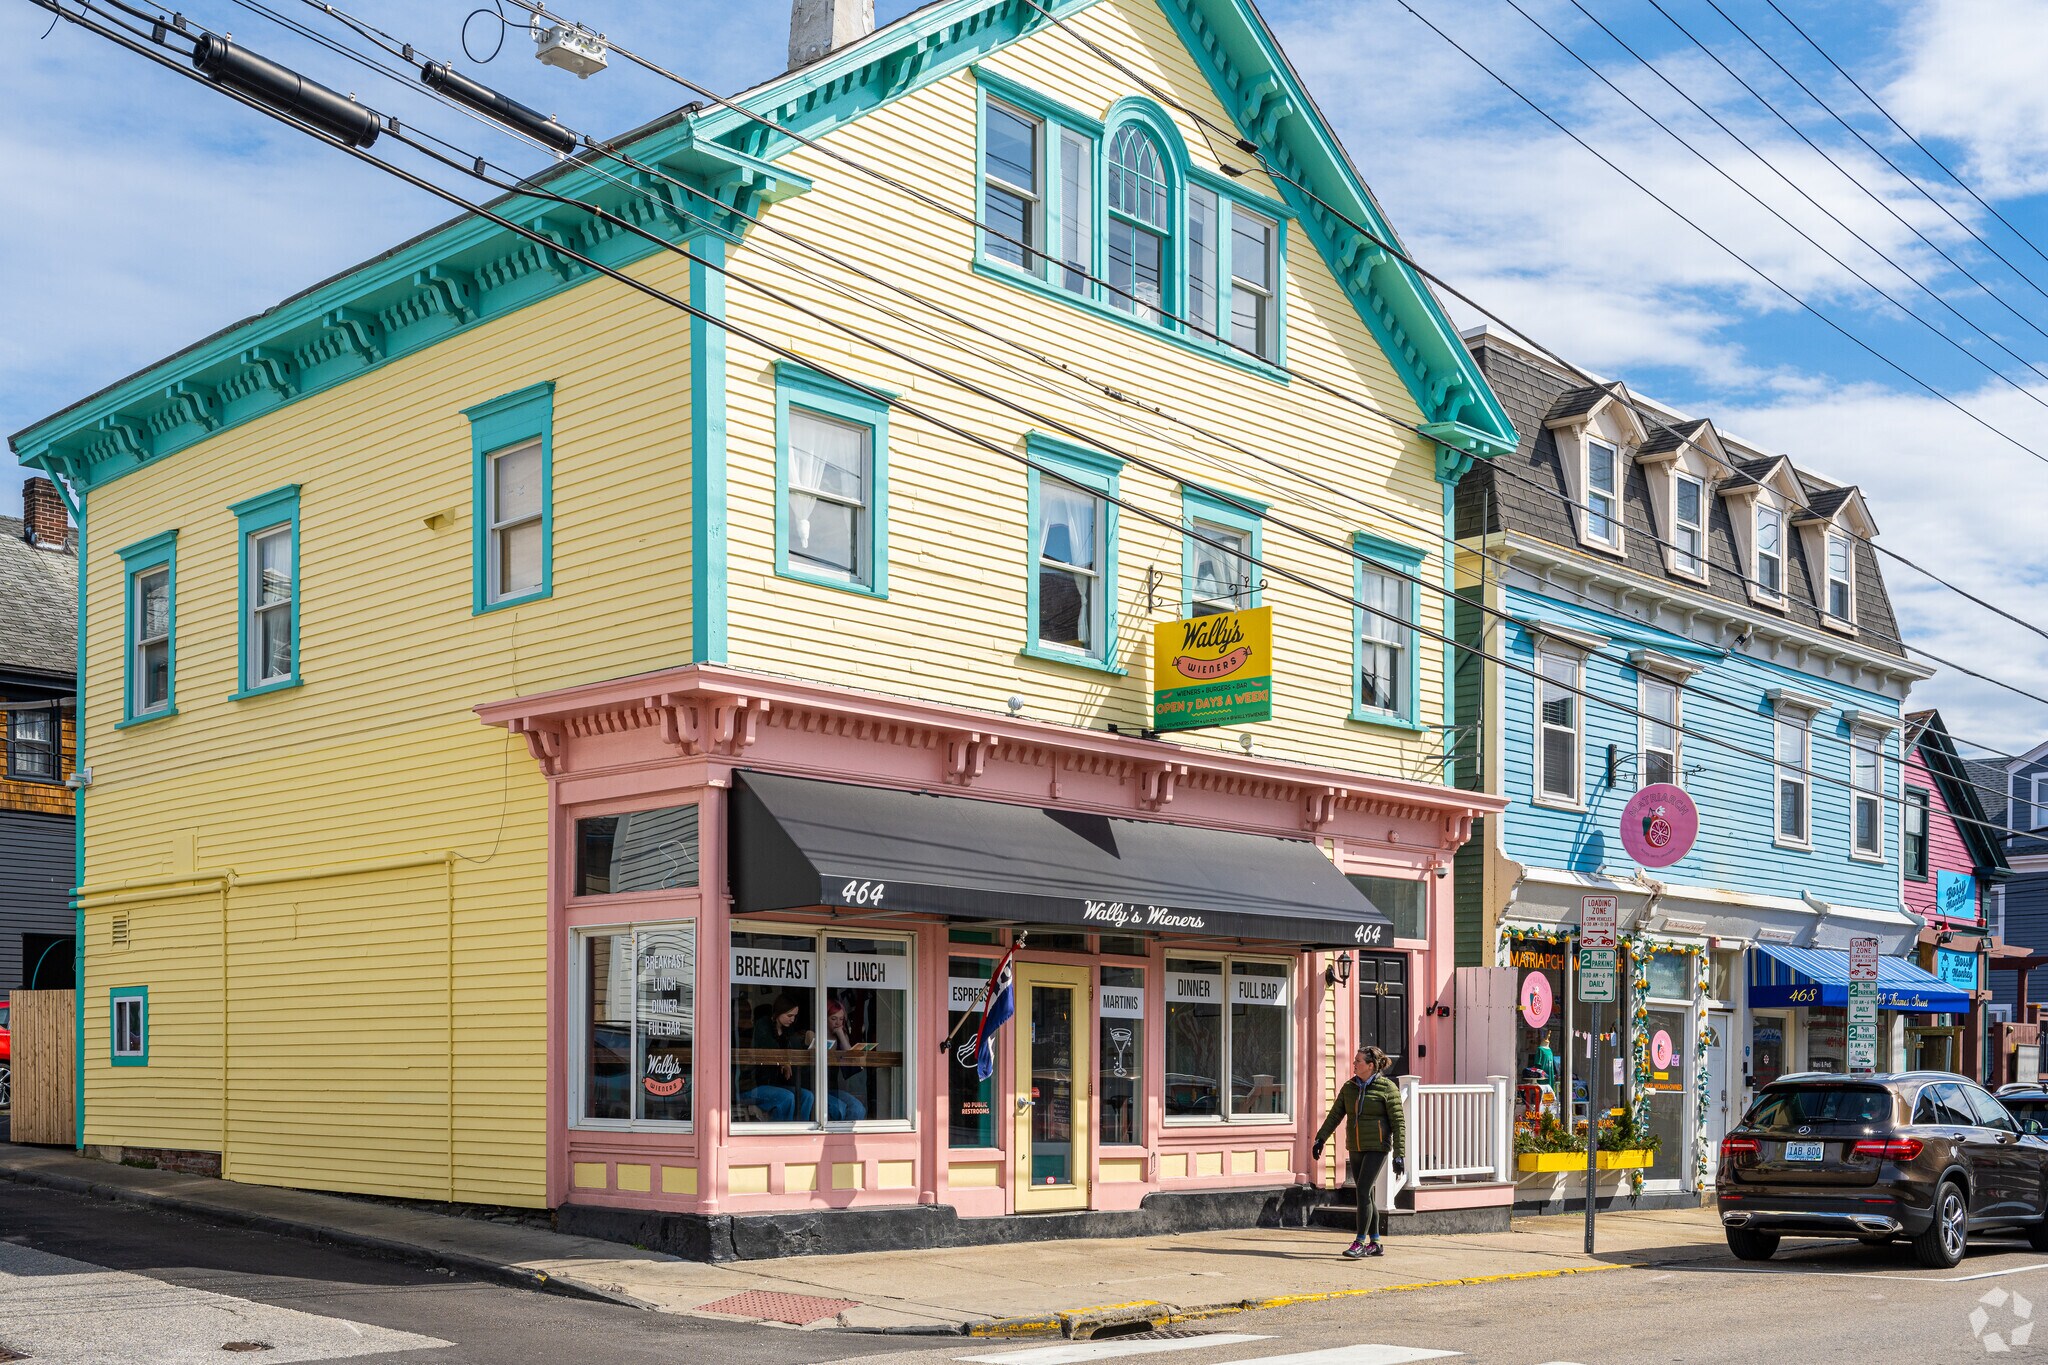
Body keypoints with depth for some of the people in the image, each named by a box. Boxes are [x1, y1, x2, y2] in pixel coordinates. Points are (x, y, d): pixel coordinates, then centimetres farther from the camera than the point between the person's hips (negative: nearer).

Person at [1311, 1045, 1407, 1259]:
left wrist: (1400, 1155, -16)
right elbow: (1335, 1115, 6)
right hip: (1356, 1148, 7)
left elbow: (1399, 1123, -12)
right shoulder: (1350, 1087, 5)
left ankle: (1360, 1243, -10)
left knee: (1363, 1192, -15)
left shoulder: (1387, 1088, -12)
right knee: (1367, 1195, 10)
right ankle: (1374, 1243, 18)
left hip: (1377, 1148, -6)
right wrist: (1320, 1139, -3)